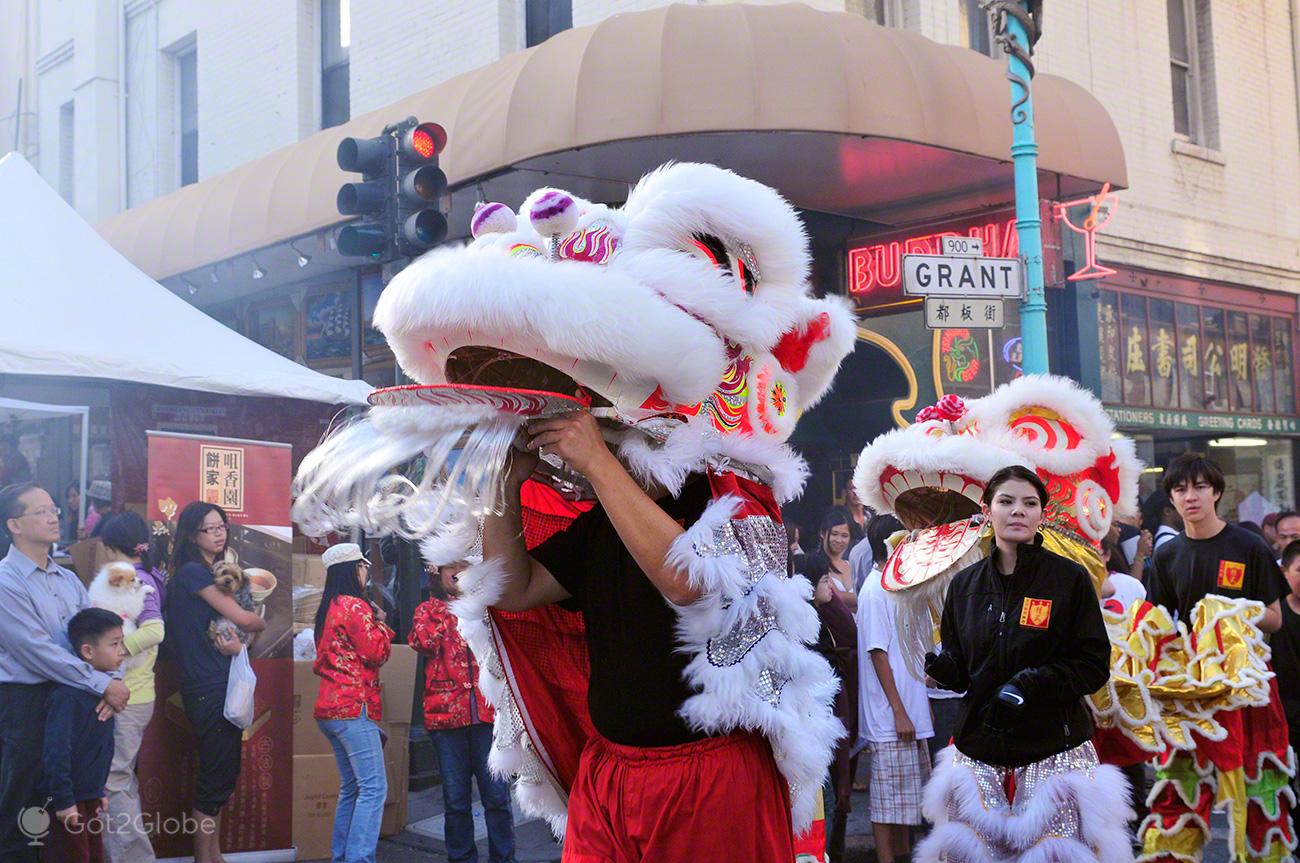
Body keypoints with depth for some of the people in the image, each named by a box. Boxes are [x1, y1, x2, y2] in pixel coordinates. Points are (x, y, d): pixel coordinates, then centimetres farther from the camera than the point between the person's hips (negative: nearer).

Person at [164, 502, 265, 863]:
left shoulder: (214, 572, 15)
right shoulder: (192, 571, -12)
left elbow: (223, 622, 10)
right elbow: (243, 619, -14)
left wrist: (234, 641, -13)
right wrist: (269, 624, 6)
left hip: (223, 684, 9)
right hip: (207, 688, -9)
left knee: (225, 772, 12)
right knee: (216, 774, -3)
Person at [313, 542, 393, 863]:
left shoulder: (329, 608, 18)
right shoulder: (355, 606, -10)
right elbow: (377, 653, -12)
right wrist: (380, 623, 5)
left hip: (331, 707, 10)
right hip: (354, 707, -10)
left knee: (351, 788, 14)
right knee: (374, 787, -10)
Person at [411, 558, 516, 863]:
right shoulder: (429, 609, 11)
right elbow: (422, 643, -9)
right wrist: (453, 609, -3)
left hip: (486, 710, 1)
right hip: (446, 712, -1)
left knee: (497, 796, 0)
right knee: (456, 801, 5)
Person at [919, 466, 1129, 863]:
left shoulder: (1070, 578, -2)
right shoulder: (965, 584, 9)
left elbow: (1095, 665, -4)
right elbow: (959, 671, 12)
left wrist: (1034, 682, -18)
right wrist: (940, 665, -10)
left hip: (1053, 750, -3)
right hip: (979, 750, 3)